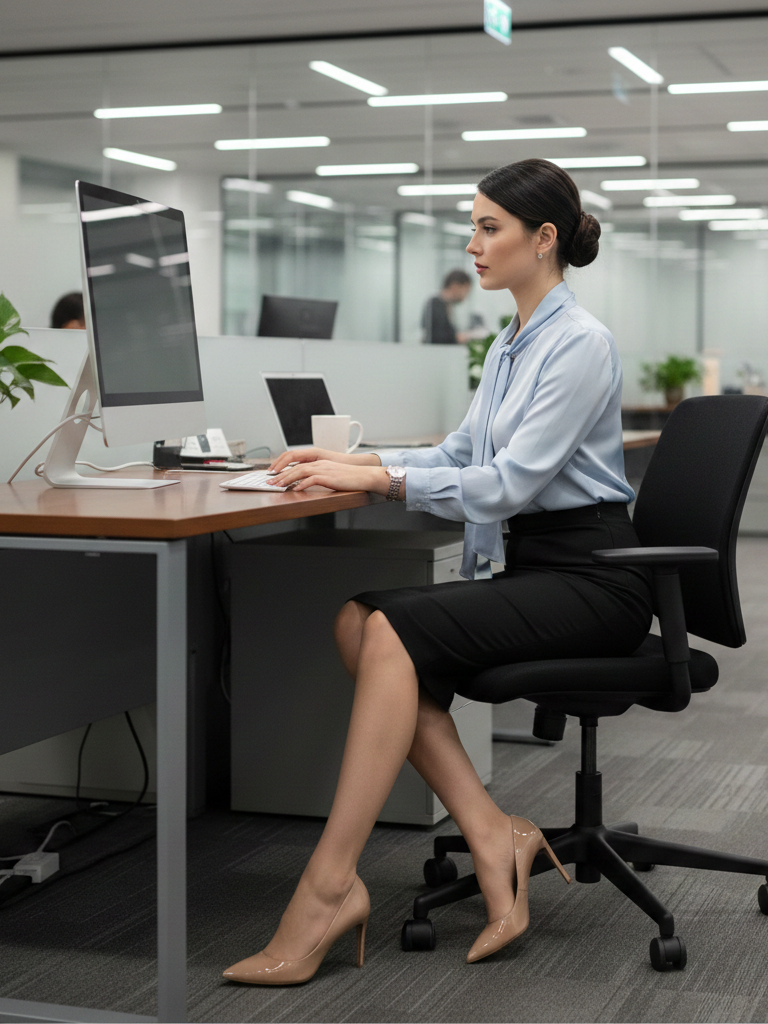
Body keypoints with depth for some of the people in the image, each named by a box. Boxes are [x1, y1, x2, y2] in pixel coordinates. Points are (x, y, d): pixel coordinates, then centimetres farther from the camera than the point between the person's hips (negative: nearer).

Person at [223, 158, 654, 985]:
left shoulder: (580, 343, -14)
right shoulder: (510, 345, 16)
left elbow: (511, 481, -21)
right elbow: (461, 453, 18)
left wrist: (376, 478, -21)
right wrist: (352, 461, 3)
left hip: (590, 576, -9)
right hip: (529, 567, 9)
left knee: (398, 628, -27)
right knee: (357, 620, -14)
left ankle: (330, 886, -26)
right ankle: (492, 836, -16)